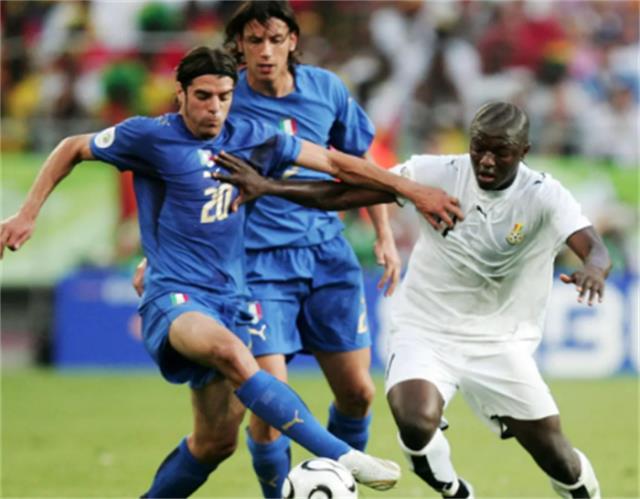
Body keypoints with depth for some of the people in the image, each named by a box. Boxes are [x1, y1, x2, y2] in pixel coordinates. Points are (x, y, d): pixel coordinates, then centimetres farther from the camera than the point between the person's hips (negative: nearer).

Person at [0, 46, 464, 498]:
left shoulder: (249, 138, 8)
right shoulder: (151, 136, -4)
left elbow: (333, 162, 11)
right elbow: (73, 148, 9)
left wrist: (412, 189, 7)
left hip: (230, 298, 6)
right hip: (174, 298, -6)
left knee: (217, 440, 0)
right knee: (230, 350, -37)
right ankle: (342, 457, -46)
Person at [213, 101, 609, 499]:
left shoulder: (544, 197, -15)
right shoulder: (438, 174, -11)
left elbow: (596, 250, -31)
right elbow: (345, 195, -8)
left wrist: (594, 269, -55)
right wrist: (268, 187, -17)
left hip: (499, 343, 0)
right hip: (425, 331, 0)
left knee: (558, 460, 1)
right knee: (416, 424, -29)